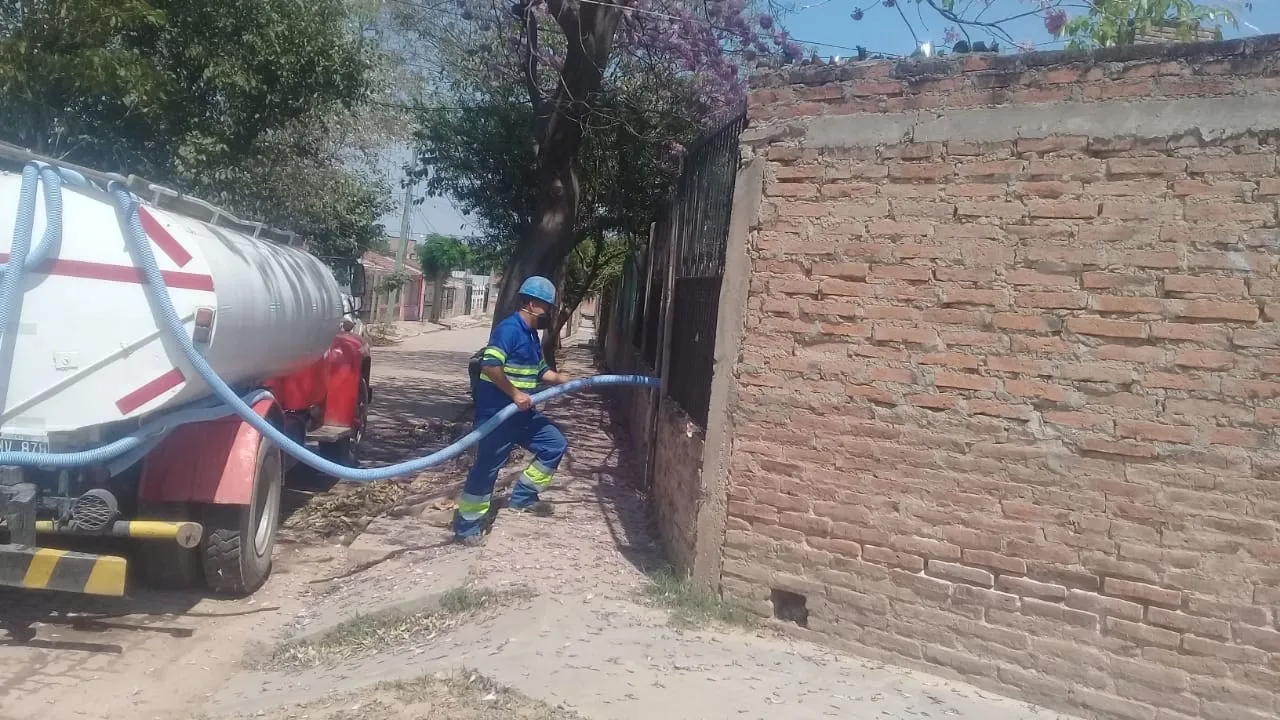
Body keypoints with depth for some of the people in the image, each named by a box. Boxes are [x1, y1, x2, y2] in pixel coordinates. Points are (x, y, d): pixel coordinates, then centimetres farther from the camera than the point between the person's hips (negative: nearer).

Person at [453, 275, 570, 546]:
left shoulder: (531, 335, 15)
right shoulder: (509, 328, -17)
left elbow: (540, 371, 24)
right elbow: (490, 365, -27)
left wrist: (569, 381, 14)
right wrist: (515, 394, -24)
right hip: (497, 412, -10)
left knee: (555, 443, 14)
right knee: (488, 465, -6)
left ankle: (522, 497, 25)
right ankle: (466, 526, 5)